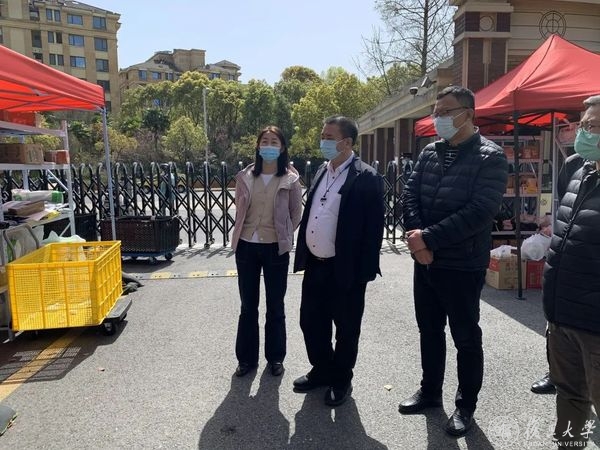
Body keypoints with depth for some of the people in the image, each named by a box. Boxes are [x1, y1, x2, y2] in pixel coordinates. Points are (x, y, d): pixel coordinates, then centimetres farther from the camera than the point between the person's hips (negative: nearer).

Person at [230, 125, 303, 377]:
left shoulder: (291, 179, -5)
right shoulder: (245, 176, 1)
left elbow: (296, 214, 2)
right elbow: (239, 210, 11)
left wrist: (284, 237, 2)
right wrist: (241, 233, 10)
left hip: (275, 248, -2)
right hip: (247, 246, 2)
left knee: (275, 306, 11)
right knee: (248, 306, 13)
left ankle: (275, 357, 28)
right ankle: (246, 357, 28)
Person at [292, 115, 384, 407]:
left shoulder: (366, 178, -12)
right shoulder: (321, 171, 10)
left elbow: (373, 228, -13)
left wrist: (365, 271, -15)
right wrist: (303, 255, 11)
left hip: (345, 269, -7)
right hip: (315, 265, 7)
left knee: (346, 329, 11)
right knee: (311, 323, 17)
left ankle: (341, 380, 31)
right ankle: (322, 371, 39)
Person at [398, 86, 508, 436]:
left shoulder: (491, 157, -10)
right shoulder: (430, 152, 8)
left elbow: (481, 212, -20)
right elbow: (410, 195, 2)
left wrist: (429, 237, -21)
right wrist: (417, 239, -14)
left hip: (463, 266, -5)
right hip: (425, 261, 6)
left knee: (466, 337, 9)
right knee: (429, 331, 17)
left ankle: (466, 406, 28)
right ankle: (430, 391, 36)